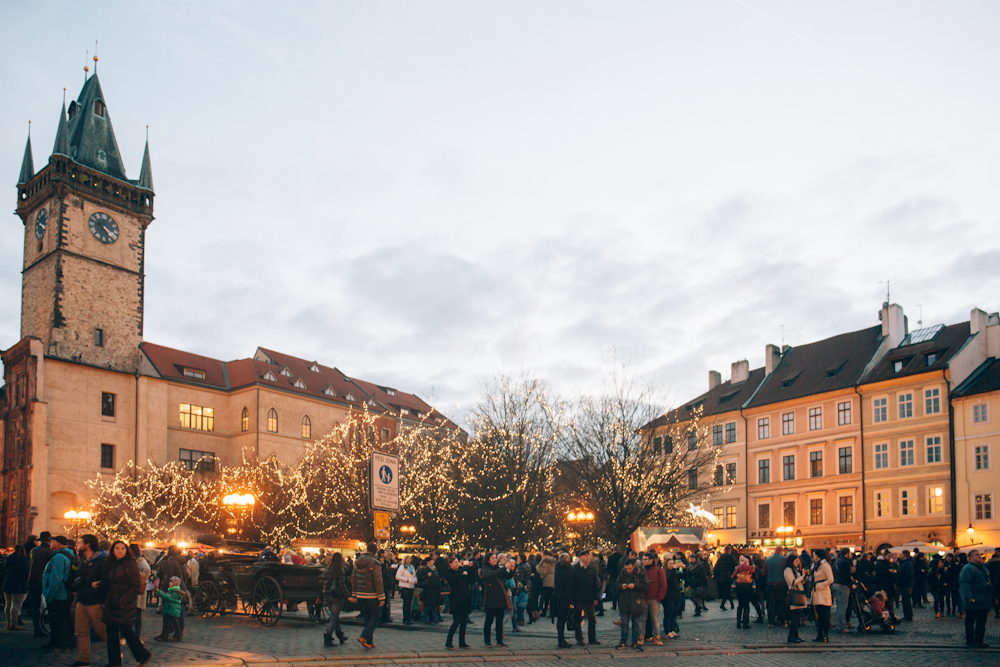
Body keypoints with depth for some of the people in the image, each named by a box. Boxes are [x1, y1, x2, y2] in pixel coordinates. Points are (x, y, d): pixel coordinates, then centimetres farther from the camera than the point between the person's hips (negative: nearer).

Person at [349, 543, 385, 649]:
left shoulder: (357, 562, 7)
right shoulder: (375, 563, -13)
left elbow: (353, 579, 11)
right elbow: (378, 581, -16)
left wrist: (354, 595, 18)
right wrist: (381, 598, -13)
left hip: (360, 595, 6)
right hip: (371, 595, -6)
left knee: (366, 618, 13)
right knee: (374, 618, 3)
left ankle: (369, 642, 14)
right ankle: (364, 636, -13)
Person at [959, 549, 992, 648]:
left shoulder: (983, 568, 16)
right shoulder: (967, 568, -13)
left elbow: (987, 582, 25)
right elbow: (964, 583, -20)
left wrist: (989, 599, 20)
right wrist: (969, 597, -26)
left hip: (983, 602, 9)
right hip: (972, 602, -9)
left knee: (982, 622, 12)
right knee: (970, 621, 0)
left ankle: (980, 640, 21)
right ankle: (970, 640, 7)